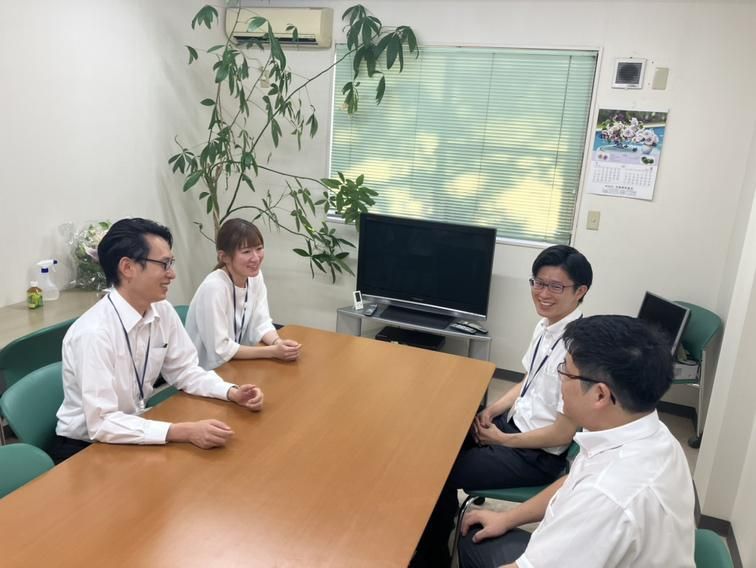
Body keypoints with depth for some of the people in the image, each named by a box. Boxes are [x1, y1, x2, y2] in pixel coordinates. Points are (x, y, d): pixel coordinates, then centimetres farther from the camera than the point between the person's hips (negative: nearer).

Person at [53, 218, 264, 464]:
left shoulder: (163, 312, -7)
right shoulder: (94, 332, -28)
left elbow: (184, 370, 4)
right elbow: (102, 424, -29)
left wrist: (233, 392, -13)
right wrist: (186, 432, -35)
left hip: (132, 430, 6)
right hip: (85, 448, -6)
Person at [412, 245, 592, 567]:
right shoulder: (546, 325, -1)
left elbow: (562, 434, -23)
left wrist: (503, 440, -12)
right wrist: (492, 410, -1)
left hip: (538, 456, -8)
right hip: (514, 422, 8)